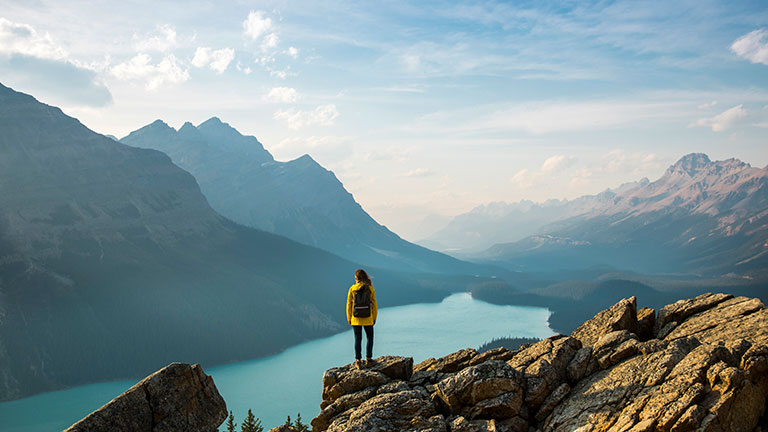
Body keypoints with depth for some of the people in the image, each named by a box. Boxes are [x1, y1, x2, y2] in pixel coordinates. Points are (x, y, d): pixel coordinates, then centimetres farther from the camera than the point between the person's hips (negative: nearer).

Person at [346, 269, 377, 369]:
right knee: (369, 337, 17)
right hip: (368, 319, 0)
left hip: (356, 318, 0)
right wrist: (374, 318, 7)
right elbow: (374, 304, -3)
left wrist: (349, 318, 7)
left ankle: (358, 361, 7)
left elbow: (349, 305, -3)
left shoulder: (352, 289, -8)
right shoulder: (370, 288, -7)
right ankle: (368, 359, 17)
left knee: (358, 339, 9)